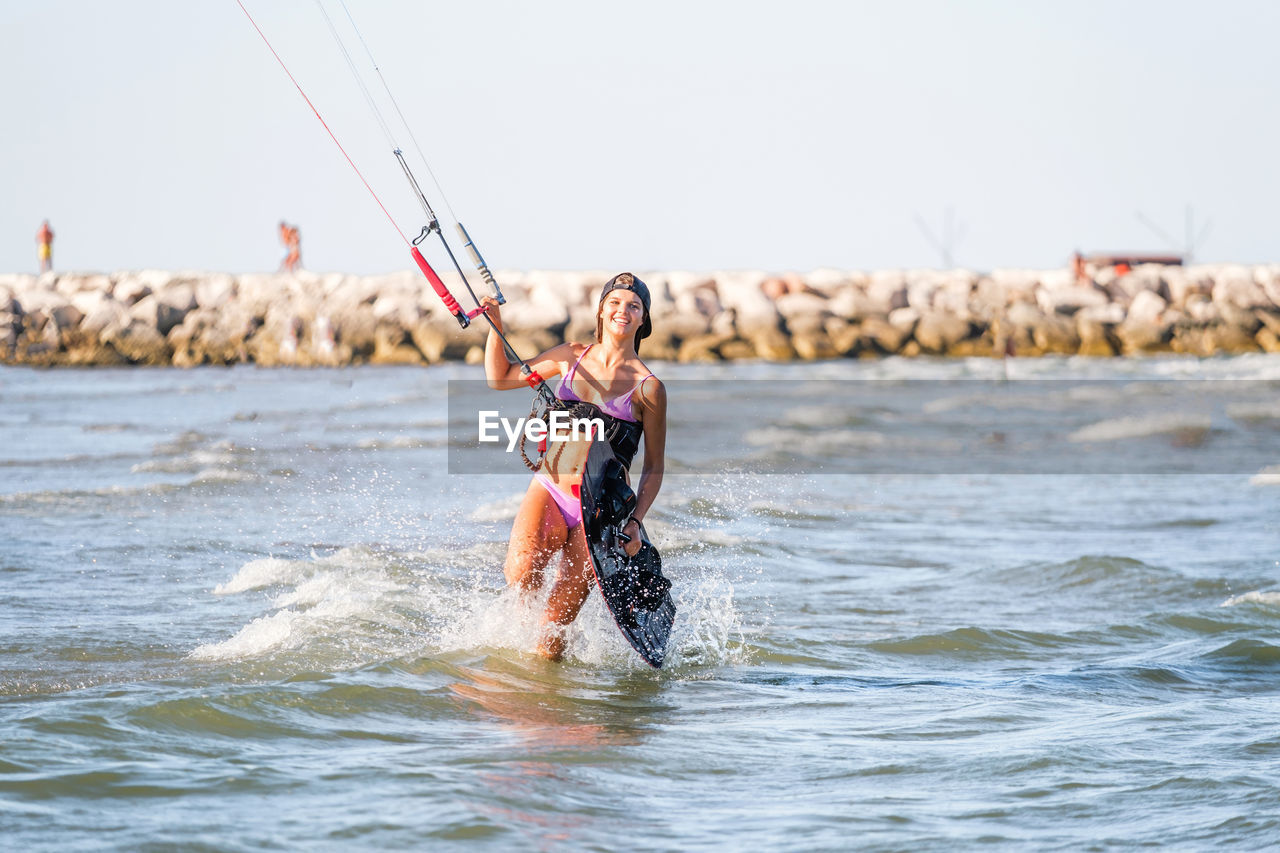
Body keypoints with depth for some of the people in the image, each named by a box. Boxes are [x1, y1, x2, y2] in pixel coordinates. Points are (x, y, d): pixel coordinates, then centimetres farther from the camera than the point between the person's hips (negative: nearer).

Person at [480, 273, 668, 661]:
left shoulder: (648, 388, -2)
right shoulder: (572, 357, 8)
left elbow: (654, 468, 0)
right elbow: (500, 378, 17)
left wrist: (635, 522, -14)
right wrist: (495, 326, 2)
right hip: (548, 491, 2)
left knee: (549, 639, -7)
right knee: (520, 574, -29)